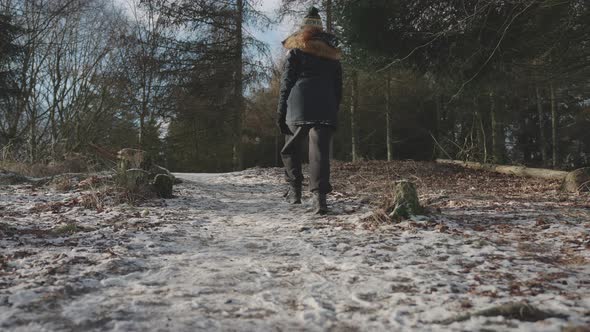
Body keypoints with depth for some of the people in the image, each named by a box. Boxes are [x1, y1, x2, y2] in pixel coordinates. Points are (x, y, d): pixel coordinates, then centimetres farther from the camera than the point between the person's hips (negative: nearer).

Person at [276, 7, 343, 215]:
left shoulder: (296, 50, 7)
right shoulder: (332, 53, 20)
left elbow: (286, 83, 1)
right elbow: (338, 87, 18)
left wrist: (281, 114, 2)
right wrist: (334, 111, 21)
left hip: (299, 108, -2)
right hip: (326, 109, 3)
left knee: (291, 150, 13)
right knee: (320, 151, -3)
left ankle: (295, 191, 12)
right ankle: (320, 196, -13)